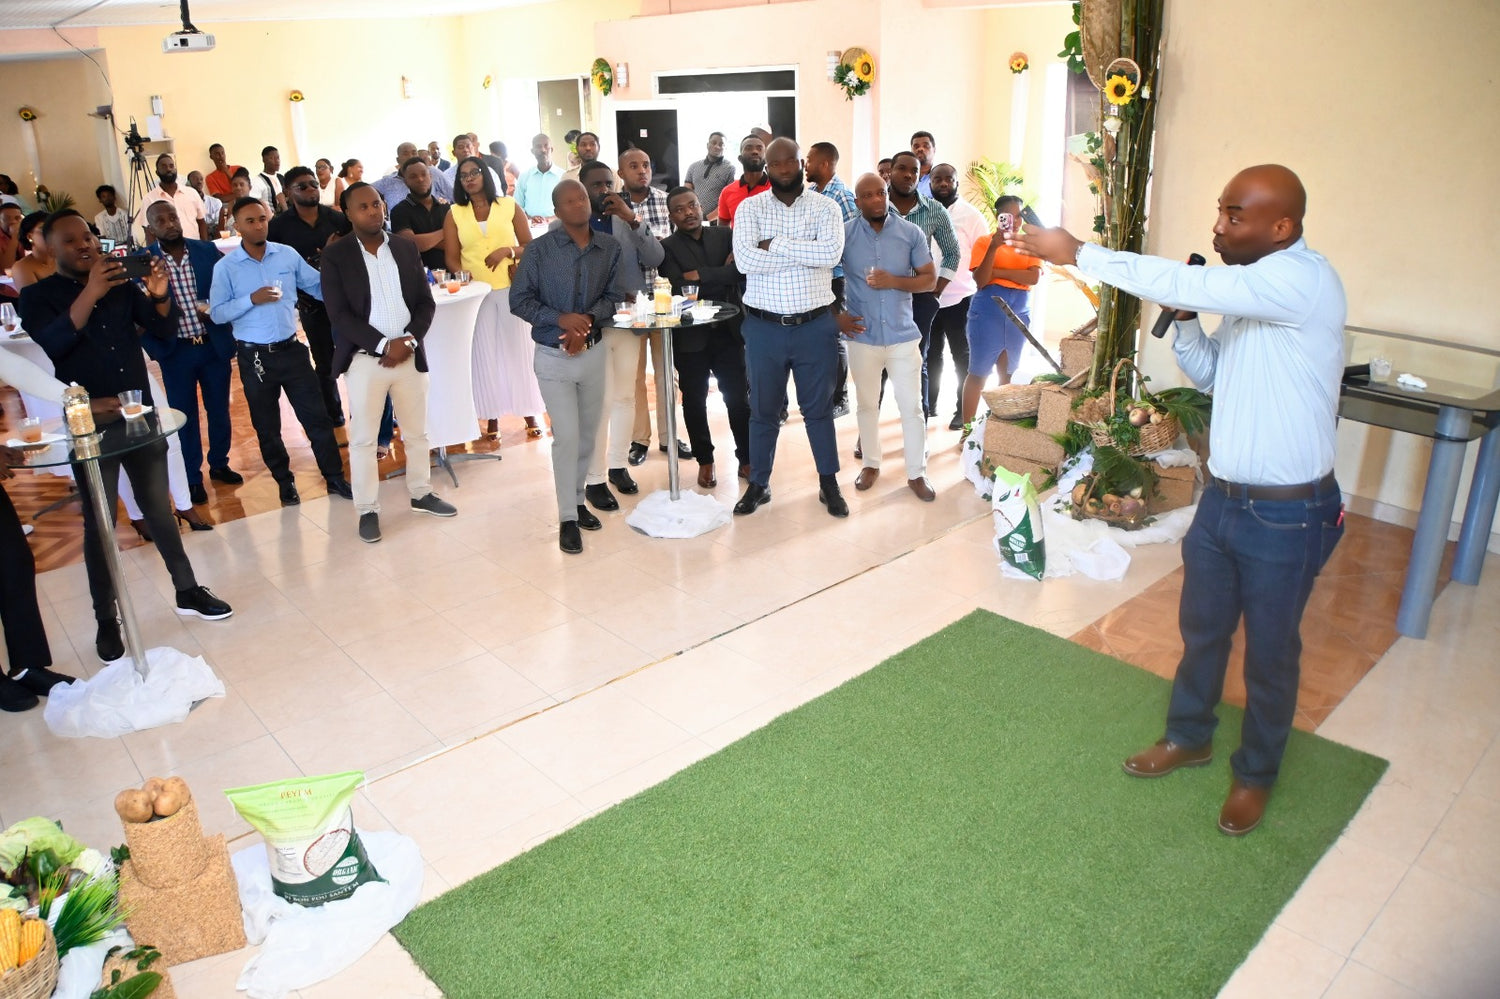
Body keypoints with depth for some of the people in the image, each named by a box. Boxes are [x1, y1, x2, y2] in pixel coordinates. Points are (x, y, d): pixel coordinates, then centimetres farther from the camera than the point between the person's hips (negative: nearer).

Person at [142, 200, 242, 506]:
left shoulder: (207, 250, -1)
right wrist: (154, 347, -12)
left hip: (214, 345, 2)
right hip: (176, 351, -1)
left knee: (219, 410, 14)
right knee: (185, 416, 10)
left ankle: (219, 464, 34)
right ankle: (193, 477, 23)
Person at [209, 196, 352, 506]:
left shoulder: (288, 255, 1)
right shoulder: (225, 267, -6)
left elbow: (318, 287, 6)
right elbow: (217, 313, -8)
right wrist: (252, 299, -21)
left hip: (291, 349, 1)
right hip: (254, 357, -1)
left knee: (317, 417, 3)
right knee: (267, 427, 11)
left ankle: (335, 479, 15)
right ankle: (285, 483, 27)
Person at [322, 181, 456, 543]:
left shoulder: (406, 248, 6)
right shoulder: (335, 255, -6)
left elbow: (425, 301, 5)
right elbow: (340, 313, -11)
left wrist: (409, 339, -11)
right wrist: (385, 344, -18)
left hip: (410, 355, 4)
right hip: (364, 359, -3)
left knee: (417, 432, 14)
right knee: (363, 439, 4)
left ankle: (421, 493, 31)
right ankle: (368, 510, 14)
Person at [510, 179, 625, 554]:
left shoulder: (610, 247, -2)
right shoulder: (539, 249, -9)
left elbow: (615, 295, 2)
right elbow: (519, 300, -7)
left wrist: (588, 319, -15)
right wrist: (562, 319, -20)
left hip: (593, 352, 3)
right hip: (553, 356, -3)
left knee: (588, 434, 11)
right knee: (567, 436, -4)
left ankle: (577, 499, 30)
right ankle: (567, 518, 6)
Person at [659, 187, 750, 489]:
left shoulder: (725, 236, 4)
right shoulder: (667, 247, -3)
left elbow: (741, 271, -9)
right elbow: (678, 287, -17)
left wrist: (701, 275, -15)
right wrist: (721, 273, -14)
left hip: (728, 331, 2)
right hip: (690, 336, -1)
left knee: (739, 398, 7)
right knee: (694, 401, 10)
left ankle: (746, 458, 22)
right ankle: (704, 461, 25)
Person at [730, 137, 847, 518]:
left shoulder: (826, 207, 1)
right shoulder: (750, 208, 0)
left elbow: (831, 253, -18)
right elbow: (744, 260, -17)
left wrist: (776, 244, -15)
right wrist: (806, 253, -14)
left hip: (815, 326, 0)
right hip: (764, 327, 0)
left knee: (819, 407, 11)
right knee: (763, 409, 11)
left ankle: (829, 483, 24)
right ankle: (758, 484, 24)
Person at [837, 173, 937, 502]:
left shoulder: (911, 233, -2)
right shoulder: (843, 234, -4)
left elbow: (930, 278, -1)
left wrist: (894, 281, -16)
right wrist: (836, 314, -6)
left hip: (903, 335, 0)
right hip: (862, 336, 0)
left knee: (912, 407, 3)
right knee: (867, 404, 14)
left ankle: (917, 473, 15)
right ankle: (871, 464, 31)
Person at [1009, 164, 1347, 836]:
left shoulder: (1302, 280, -22)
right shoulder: (1251, 291, 6)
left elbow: (1187, 286, -33)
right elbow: (1209, 373, 14)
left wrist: (1078, 254, -28)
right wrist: (1185, 323, -6)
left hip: (1286, 514, -8)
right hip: (1225, 496, 8)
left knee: (1269, 652, 11)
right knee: (1200, 629, 21)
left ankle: (1256, 773, 34)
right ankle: (1189, 737, 43)